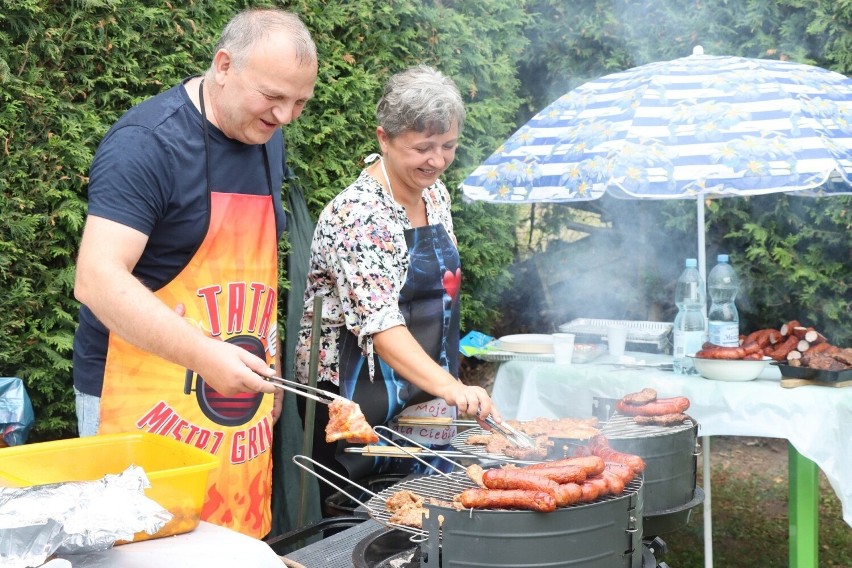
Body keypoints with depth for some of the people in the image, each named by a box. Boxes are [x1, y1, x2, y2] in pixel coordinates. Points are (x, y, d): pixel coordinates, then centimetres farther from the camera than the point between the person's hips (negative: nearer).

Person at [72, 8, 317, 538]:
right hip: (145, 398, -7)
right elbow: (97, 280, -24)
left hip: (237, 403, 7)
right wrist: (203, 355, -33)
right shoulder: (147, 142, -15)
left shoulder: (267, 140, 9)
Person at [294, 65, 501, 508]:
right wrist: (451, 387, -40)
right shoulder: (357, 214, -20)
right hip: (357, 405, -8)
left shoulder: (435, 194, 5)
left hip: (425, 397, 8)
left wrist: (449, 388, 16)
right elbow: (381, 324, -29)